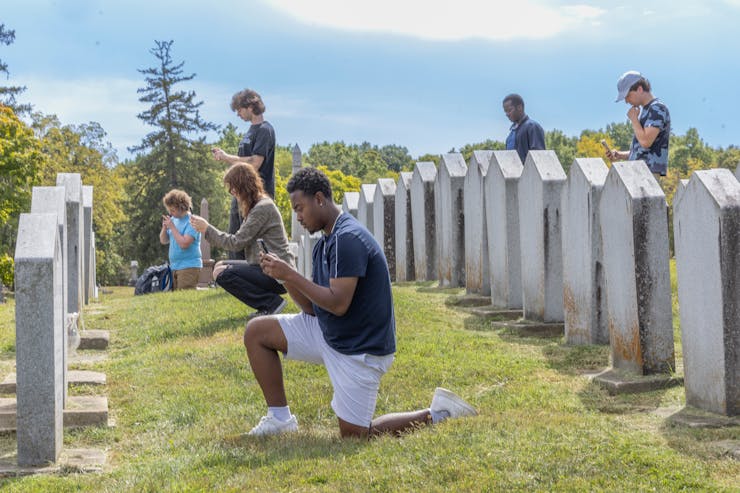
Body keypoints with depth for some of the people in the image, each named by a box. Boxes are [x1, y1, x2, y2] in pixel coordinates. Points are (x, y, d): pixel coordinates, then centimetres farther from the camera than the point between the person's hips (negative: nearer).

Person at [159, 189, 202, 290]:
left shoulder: (191, 221, -12)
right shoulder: (173, 219, 11)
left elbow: (184, 244, -21)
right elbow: (163, 241, 16)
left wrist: (172, 227, -15)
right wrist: (164, 227, -2)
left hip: (189, 267, -8)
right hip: (174, 266, 8)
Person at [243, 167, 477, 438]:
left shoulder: (348, 239, -21)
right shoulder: (325, 242, 10)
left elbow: (338, 304, -27)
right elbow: (312, 307, 9)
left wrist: (290, 275, -21)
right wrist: (284, 276, -6)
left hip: (360, 348, -9)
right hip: (326, 333, 9)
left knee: (354, 434, -3)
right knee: (257, 331, 4)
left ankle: (438, 415, 11)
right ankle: (280, 417, 7)